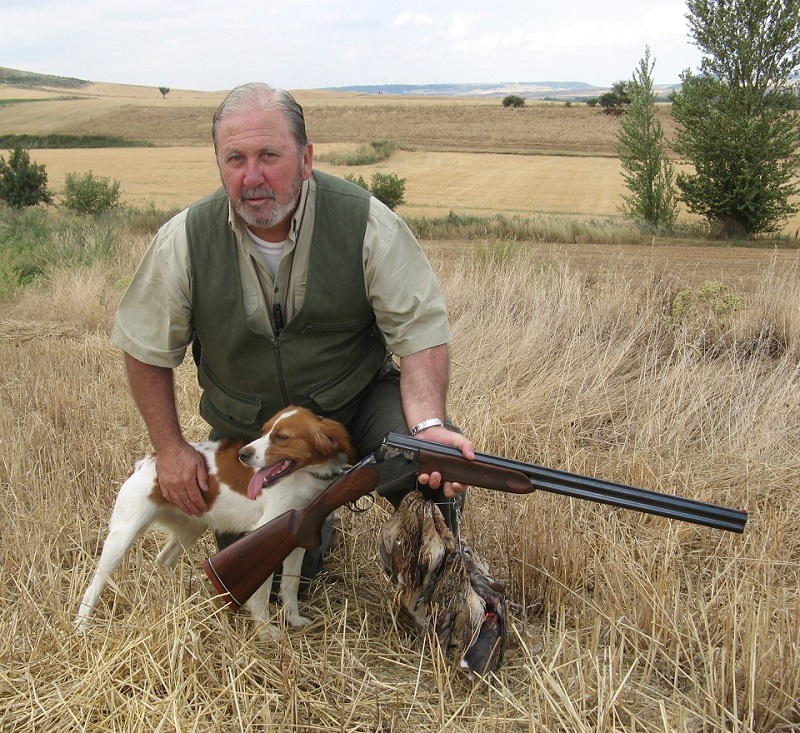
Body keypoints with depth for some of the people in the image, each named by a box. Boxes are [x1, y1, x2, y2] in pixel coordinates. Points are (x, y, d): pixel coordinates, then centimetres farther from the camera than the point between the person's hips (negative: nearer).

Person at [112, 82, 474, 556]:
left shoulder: (366, 223, -22)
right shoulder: (185, 242, -17)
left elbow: (420, 330, -21)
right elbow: (147, 350, -3)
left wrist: (428, 424, -38)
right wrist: (170, 448, -3)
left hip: (359, 398, -2)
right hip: (249, 430, 2)